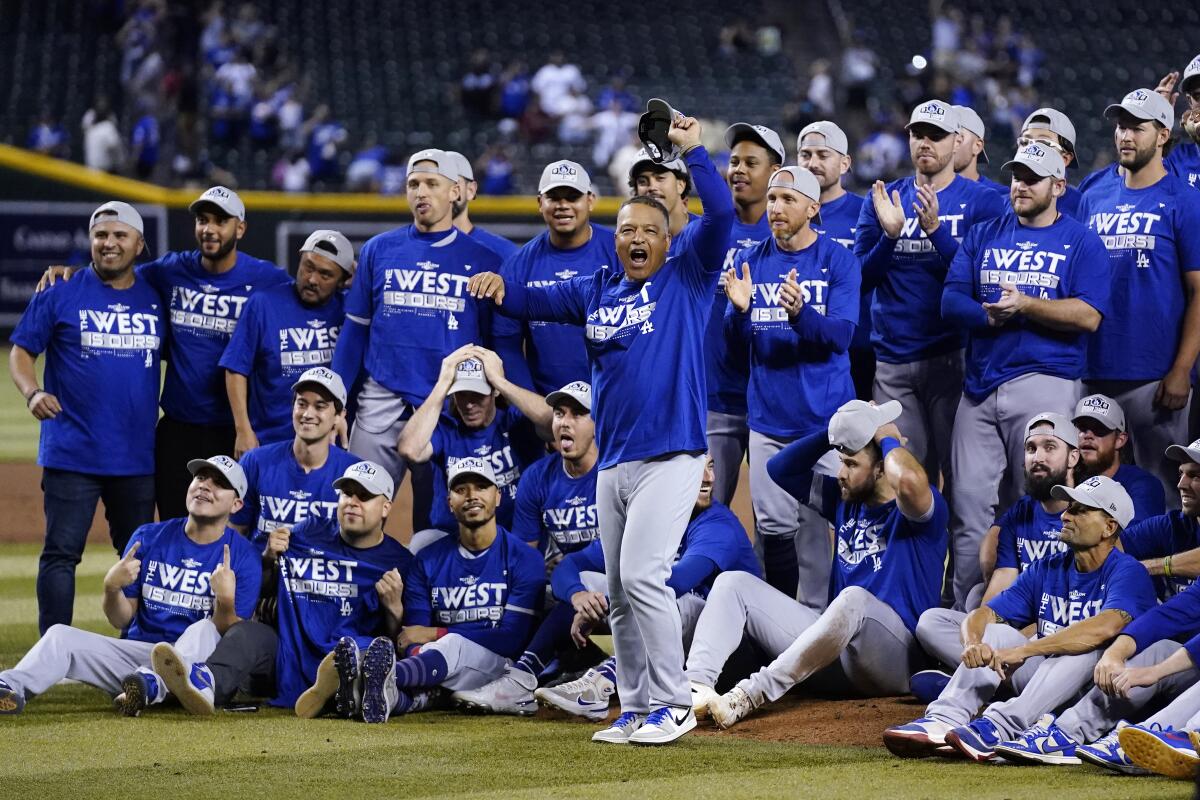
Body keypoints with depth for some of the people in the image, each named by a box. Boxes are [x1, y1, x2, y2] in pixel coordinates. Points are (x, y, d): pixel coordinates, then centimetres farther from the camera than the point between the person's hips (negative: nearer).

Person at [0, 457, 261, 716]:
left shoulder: (244, 558, 0)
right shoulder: (148, 537, 9)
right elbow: (121, 620, 9)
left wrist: (226, 601, -28)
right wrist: (112, 588, -12)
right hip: (135, 649, 3)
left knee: (203, 630, -34)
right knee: (61, 635, -17)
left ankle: (152, 684, -59)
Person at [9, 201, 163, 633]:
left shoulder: (156, 297, 10)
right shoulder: (60, 293, 0)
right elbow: (20, 352, 0)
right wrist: (32, 392, -19)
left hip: (139, 455, 4)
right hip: (71, 452, -4)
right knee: (61, 553, -6)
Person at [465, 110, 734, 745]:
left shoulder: (687, 280, 2)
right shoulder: (597, 291, 16)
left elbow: (721, 215, -9)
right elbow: (535, 301, 18)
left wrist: (693, 150, -12)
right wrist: (500, 289, -3)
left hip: (671, 457, -6)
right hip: (612, 464, 7)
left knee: (641, 575, -18)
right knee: (619, 595, 9)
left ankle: (672, 704, -10)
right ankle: (637, 709, 17)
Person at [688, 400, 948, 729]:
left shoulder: (917, 509, -6)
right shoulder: (845, 499, 18)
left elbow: (909, 479, -31)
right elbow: (781, 469, 21)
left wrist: (886, 438, -10)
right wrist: (838, 432, 9)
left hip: (893, 661, -8)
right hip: (835, 644, 8)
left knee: (854, 599, -41)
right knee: (734, 582, 0)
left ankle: (753, 693, -45)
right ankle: (696, 684, -26)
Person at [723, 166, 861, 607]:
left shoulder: (838, 260, -1)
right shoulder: (752, 260, 8)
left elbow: (841, 334, -12)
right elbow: (736, 345, 6)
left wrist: (799, 312, -30)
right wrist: (740, 310, -15)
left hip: (824, 416, -3)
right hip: (768, 417, 3)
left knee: (817, 527, -4)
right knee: (773, 525, 2)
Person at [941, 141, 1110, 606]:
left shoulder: (1080, 242, 5)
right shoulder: (983, 236, 16)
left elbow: (1088, 315, -8)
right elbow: (951, 303, 7)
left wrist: (1024, 306, -16)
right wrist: (993, 314, -12)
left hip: (1045, 381, -4)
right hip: (980, 386, 4)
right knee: (969, 503, 0)